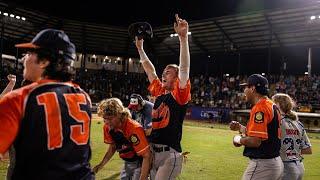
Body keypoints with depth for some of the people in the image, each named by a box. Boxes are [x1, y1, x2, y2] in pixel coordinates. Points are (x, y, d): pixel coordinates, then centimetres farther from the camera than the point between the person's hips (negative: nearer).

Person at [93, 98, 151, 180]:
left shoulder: (134, 129, -32)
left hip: (140, 163, -6)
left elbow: (147, 156, -28)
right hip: (127, 163, 6)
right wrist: (101, 165, 1)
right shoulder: (107, 128, -10)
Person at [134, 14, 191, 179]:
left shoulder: (179, 95, -8)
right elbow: (150, 71, 21)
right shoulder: (159, 92, 10)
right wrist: (140, 48, 25)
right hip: (152, 151, 8)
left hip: (169, 153, -7)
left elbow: (184, 69, -22)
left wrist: (183, 37, -29)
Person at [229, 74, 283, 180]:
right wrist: (241, 128, 13)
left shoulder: (259, 108, -18)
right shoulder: (272, 106, 12)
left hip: (262, 164, -10)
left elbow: (255, 141, -26)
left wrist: (238, 140, -7)